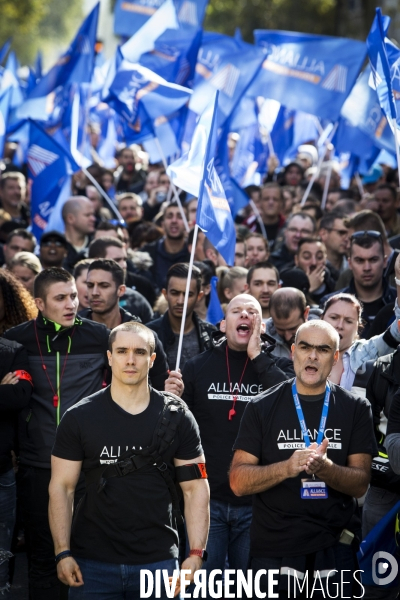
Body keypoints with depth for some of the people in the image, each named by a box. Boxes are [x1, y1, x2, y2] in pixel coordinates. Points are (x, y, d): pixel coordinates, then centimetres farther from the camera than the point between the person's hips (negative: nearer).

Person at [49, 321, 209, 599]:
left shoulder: (177, 418, 2)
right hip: (93, 562, 0)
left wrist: (196, 553, -8)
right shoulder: (79, 418, 0)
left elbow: (195, 487, 2)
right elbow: (62, 487, 0)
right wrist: (63, 552, -9)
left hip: (159, 562, 0)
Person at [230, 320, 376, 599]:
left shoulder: (356, 409, 1)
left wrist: (325, 468, -24)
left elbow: (360, 484, -3)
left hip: (334, 551, 1)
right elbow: (238, 482, -7)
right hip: (273, 551, -1)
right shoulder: (262, 407, -1)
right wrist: (288, 467, -24)